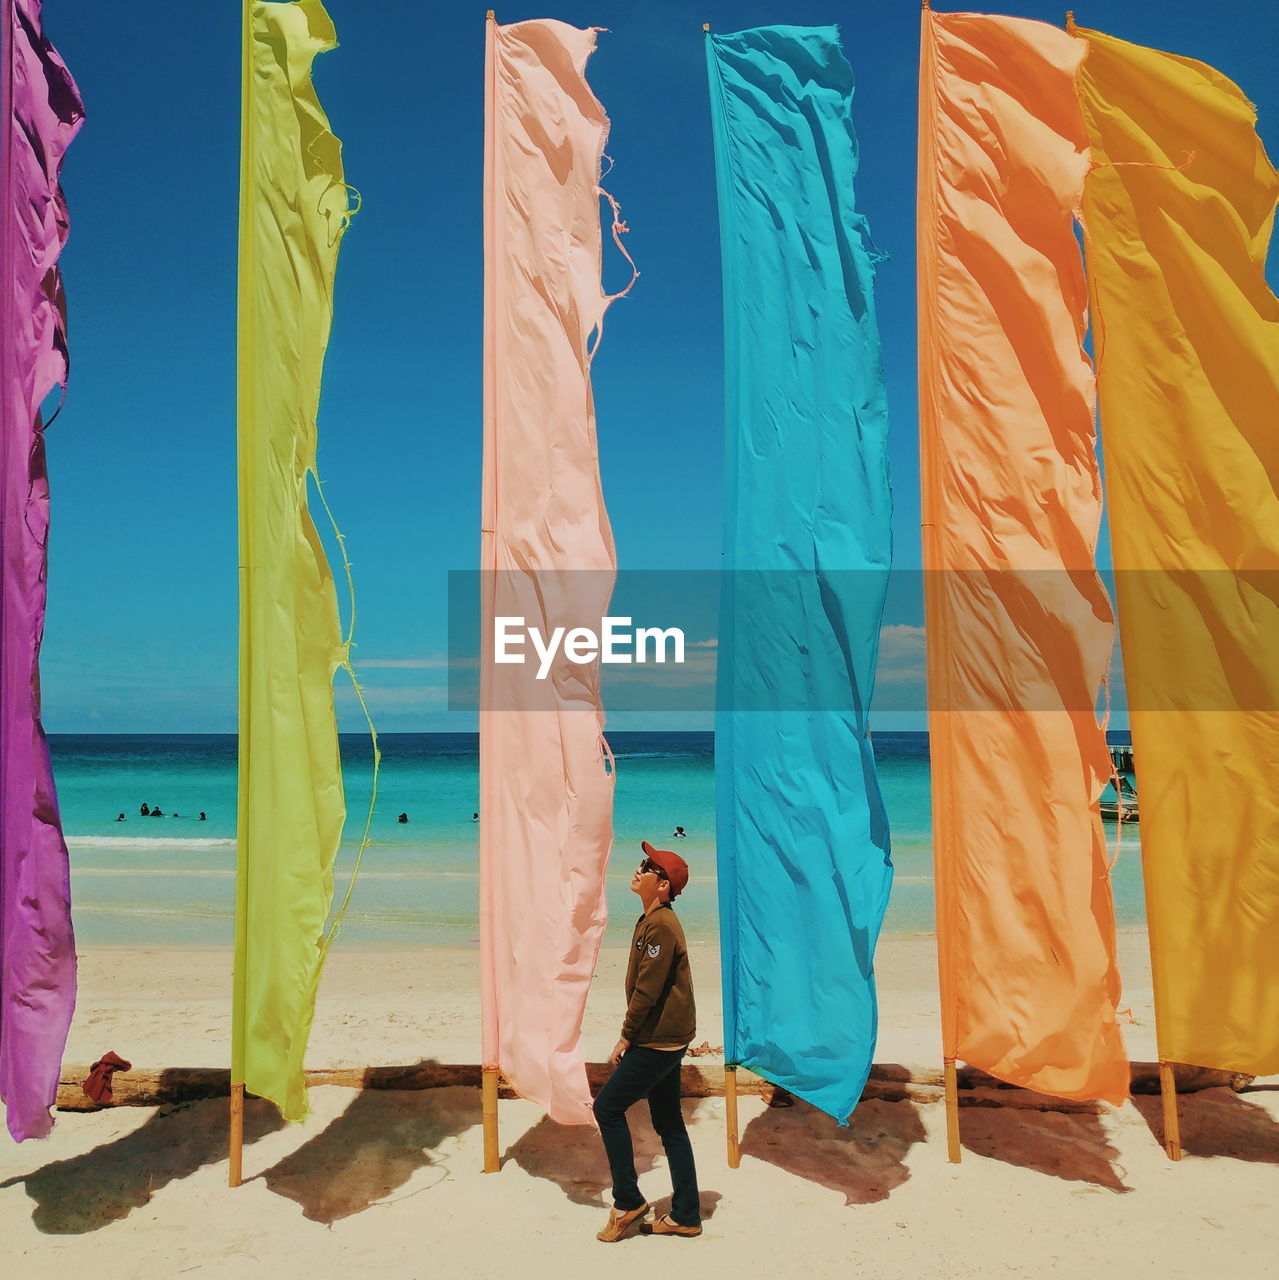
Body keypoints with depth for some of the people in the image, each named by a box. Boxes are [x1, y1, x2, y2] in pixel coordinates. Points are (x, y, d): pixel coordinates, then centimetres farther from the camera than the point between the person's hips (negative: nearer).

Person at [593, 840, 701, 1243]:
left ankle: (627, 1202, 8)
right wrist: (632, 1035, 15)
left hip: (658, 1041, -10)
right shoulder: (652, 921, 12)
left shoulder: (661, 926, -20)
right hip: (663, 1039, 10)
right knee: (668, 1122, 13)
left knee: (608, 1107, -2)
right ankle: (685, 1216, 20)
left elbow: (647, 991, -21)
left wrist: (626, 1037, -12)